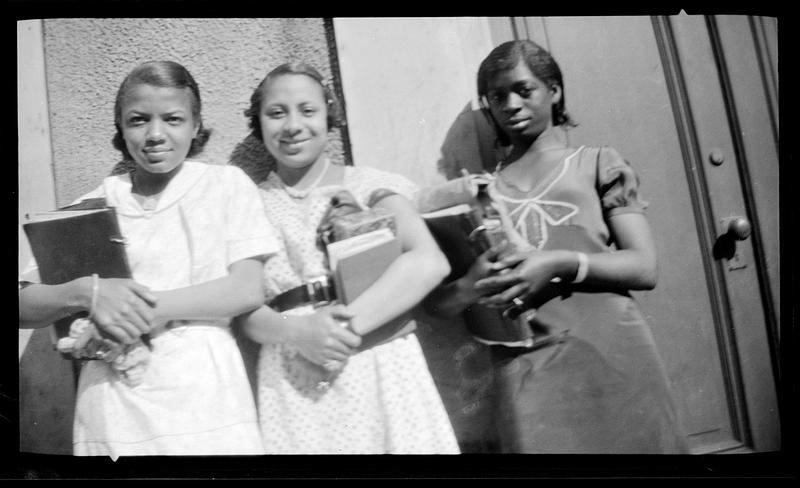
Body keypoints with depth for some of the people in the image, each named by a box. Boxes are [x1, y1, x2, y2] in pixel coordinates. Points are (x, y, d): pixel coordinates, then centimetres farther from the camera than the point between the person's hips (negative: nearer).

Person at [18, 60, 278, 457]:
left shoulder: (226, 184, 2)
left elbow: (248, 290, -6)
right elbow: (25, 306, 4)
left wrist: (146, 308, -14)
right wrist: (86, 293, -16)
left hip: (207, 406, -1)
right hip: (113, 412, 2)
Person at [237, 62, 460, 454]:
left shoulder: (365, 184, 1)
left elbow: (430, 263, -13)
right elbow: (246, 312, 0)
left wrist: (347, 324, -19)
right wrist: (296, 331, -20)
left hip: (377, 368, -1)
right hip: (293, 384, 1)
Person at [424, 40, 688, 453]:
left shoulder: (597, 164, 7)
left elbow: (644, 268, -2)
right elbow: (439, 302, 7)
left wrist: (561, 263, -17)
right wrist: (471, 286, -15)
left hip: (612, 354, 0)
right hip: (526, 373, 1)